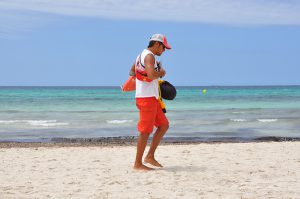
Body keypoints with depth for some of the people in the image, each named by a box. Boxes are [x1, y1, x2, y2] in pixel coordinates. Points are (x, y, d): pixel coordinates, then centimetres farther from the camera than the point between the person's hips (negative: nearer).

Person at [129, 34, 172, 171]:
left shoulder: (141, 56, 18)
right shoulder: (149, 56, -13)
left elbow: (131, 72, 32)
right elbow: (151, 74, -31)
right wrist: (161, 73, -10)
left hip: (151, 98, 10)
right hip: (147, 98, -10)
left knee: (164, 125, 13)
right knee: (145, 131, -6)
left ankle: (150, 156, 14)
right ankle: (138, 164, 1)